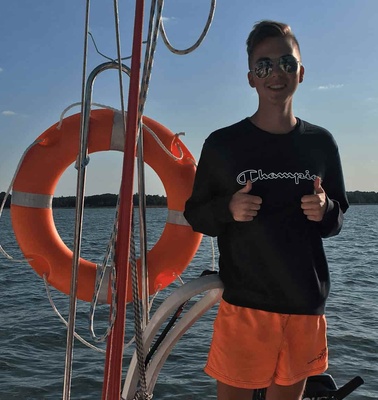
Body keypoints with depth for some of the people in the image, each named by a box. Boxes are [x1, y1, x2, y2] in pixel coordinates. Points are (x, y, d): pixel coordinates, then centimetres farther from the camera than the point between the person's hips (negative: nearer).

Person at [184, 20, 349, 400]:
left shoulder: (321, 143, 4)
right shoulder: (223, 144, -4)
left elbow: (338, 219, 12)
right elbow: (195, 215, 2)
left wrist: (325, 211, -11)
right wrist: (229, 209, -19)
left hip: (307, 305, 3)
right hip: (244, 302, -3)